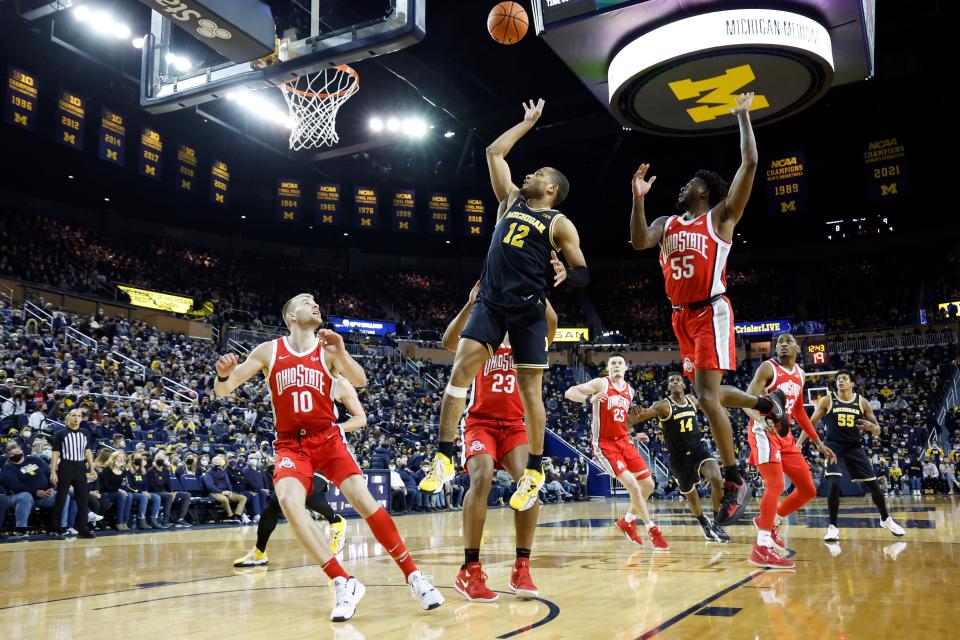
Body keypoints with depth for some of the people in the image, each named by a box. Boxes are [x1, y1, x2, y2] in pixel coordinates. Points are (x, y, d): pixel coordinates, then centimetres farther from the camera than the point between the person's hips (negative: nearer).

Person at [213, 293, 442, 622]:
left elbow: (360, 381, -14)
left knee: (363, 499, -17)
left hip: (328, 438, 0)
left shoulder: (328, 349, 1)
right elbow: (223, 390, -1)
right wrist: (223, 374, -25)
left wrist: (340, 353, -33)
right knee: (289, 500, -29)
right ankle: (343, 582, -25)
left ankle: (413, 576, -4)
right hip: (290, 444, 0)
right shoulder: (269, 351, 0)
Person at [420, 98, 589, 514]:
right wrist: (528, 122, 30)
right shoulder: (511, 200, 19)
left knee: (530, 389, 1)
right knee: (460, 371, -12)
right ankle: (444, 458, -10)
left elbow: (584, 274, 2)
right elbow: (494, 152, 26)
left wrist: (566, 273, -20)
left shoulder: (560, 224, 5)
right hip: (490, 300, 4)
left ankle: (534, 472, 13)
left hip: (528, 309, -4)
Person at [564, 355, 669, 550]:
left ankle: (627, 521, 27)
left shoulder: (630, 390, 12)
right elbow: (569, 393, -18)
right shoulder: (601, 384, -7)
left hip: (624, 441, 7)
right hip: (605, 444, -7)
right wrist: (589, 398, -36)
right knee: (633, 486, -16)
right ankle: (652, 530, 1)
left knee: (648, 485, 6)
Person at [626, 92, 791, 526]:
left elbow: (750, 164, -6)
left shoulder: (721, 216, 2)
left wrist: (743, 118, -1)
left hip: (711, 314, -7)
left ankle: (735, 483, -4)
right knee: (708, 394, 15)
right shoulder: (667, 224, 17)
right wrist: (638, 197, -9)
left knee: (707, 397, -16)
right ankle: (766, 404, 42)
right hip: (683, 318, 7)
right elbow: (638, 242, -3)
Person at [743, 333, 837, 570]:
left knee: (808, 490, 8)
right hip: (764, 432, -8)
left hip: (785, 435, 8)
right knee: (776, 484, -24)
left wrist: (818, 443, 21)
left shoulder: (799, 374, 14)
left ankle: (770, 521, 26)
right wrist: (763, 421, -39)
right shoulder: (768, 368, -9)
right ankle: (762, 547, -24)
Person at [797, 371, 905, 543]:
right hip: (833, 446, -2)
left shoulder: (862, 402, 0)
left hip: (854, 447, 2)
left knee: (873, 484, 4)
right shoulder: (827, 400, -4)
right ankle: (833, 526, -8)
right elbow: (811, 423, -1)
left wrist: (872, 427, -22)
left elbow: (877, 430, 3)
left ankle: (885, 519, 30)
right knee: (834, 484, -20)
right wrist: (799, 442, -12)